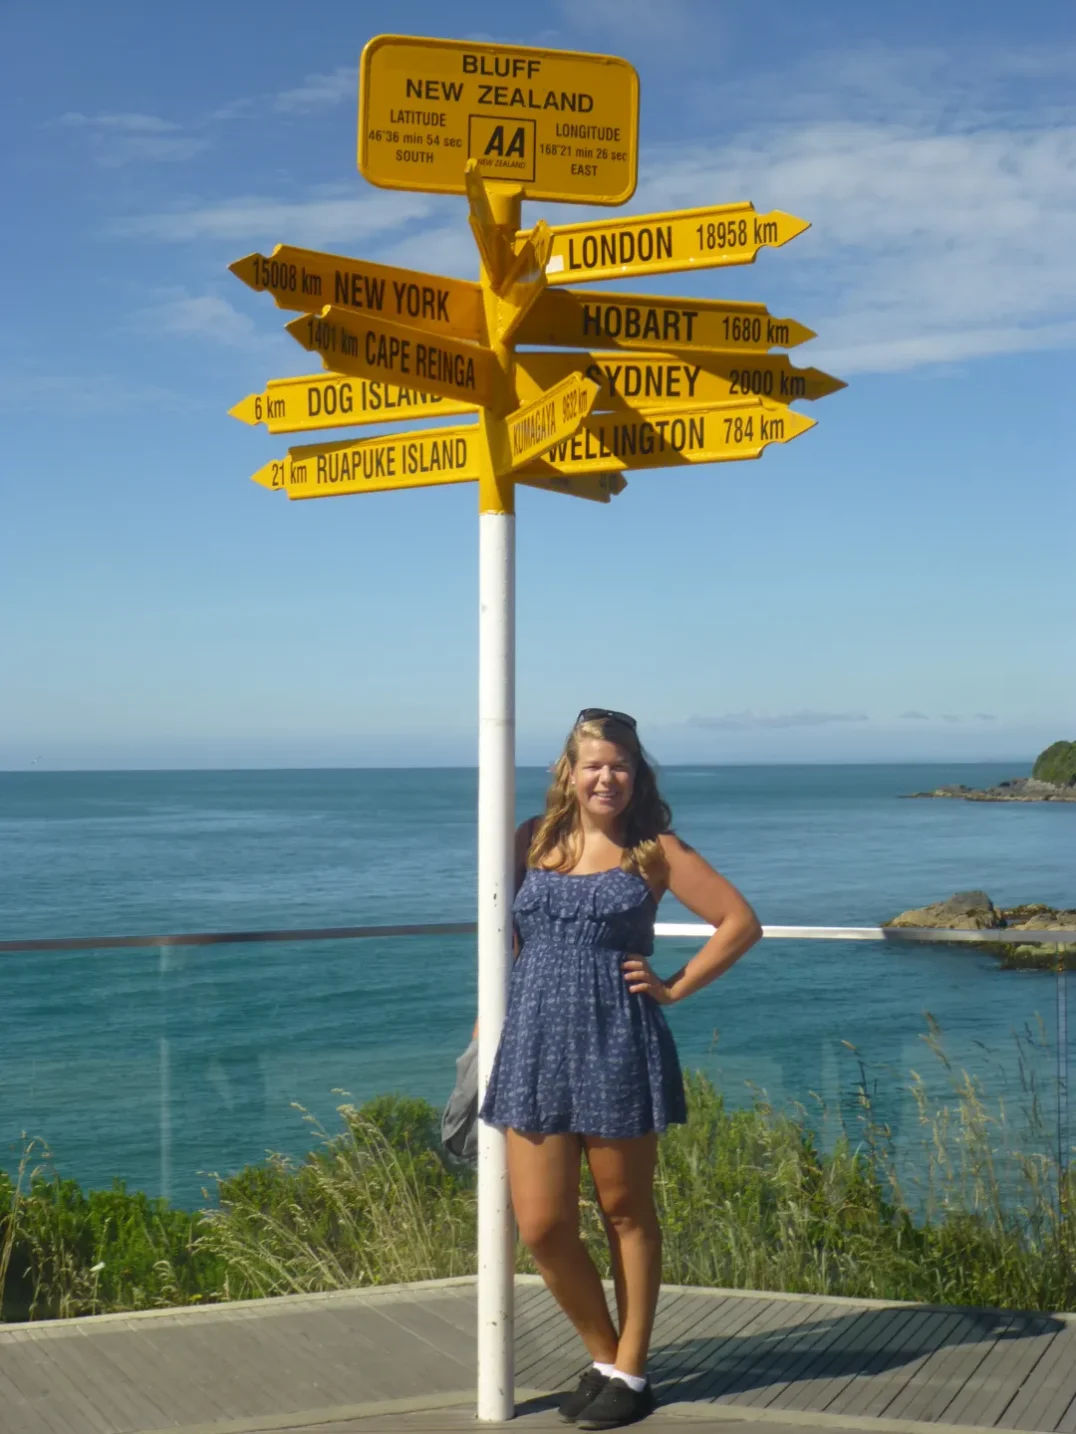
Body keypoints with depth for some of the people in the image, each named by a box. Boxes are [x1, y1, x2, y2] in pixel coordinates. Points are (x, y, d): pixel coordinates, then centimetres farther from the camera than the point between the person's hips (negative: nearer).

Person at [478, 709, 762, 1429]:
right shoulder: (534, 839, 9)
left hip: (620, 1050, -3)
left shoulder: (654, 851, 1)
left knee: (626, 1214, 9)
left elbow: (741, 922, 1)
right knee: (541, 1226, 1)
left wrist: (677, 987, -2)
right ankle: (604, 1356, 23)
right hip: (535, 1048, 3)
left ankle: (630, 1372, 23)